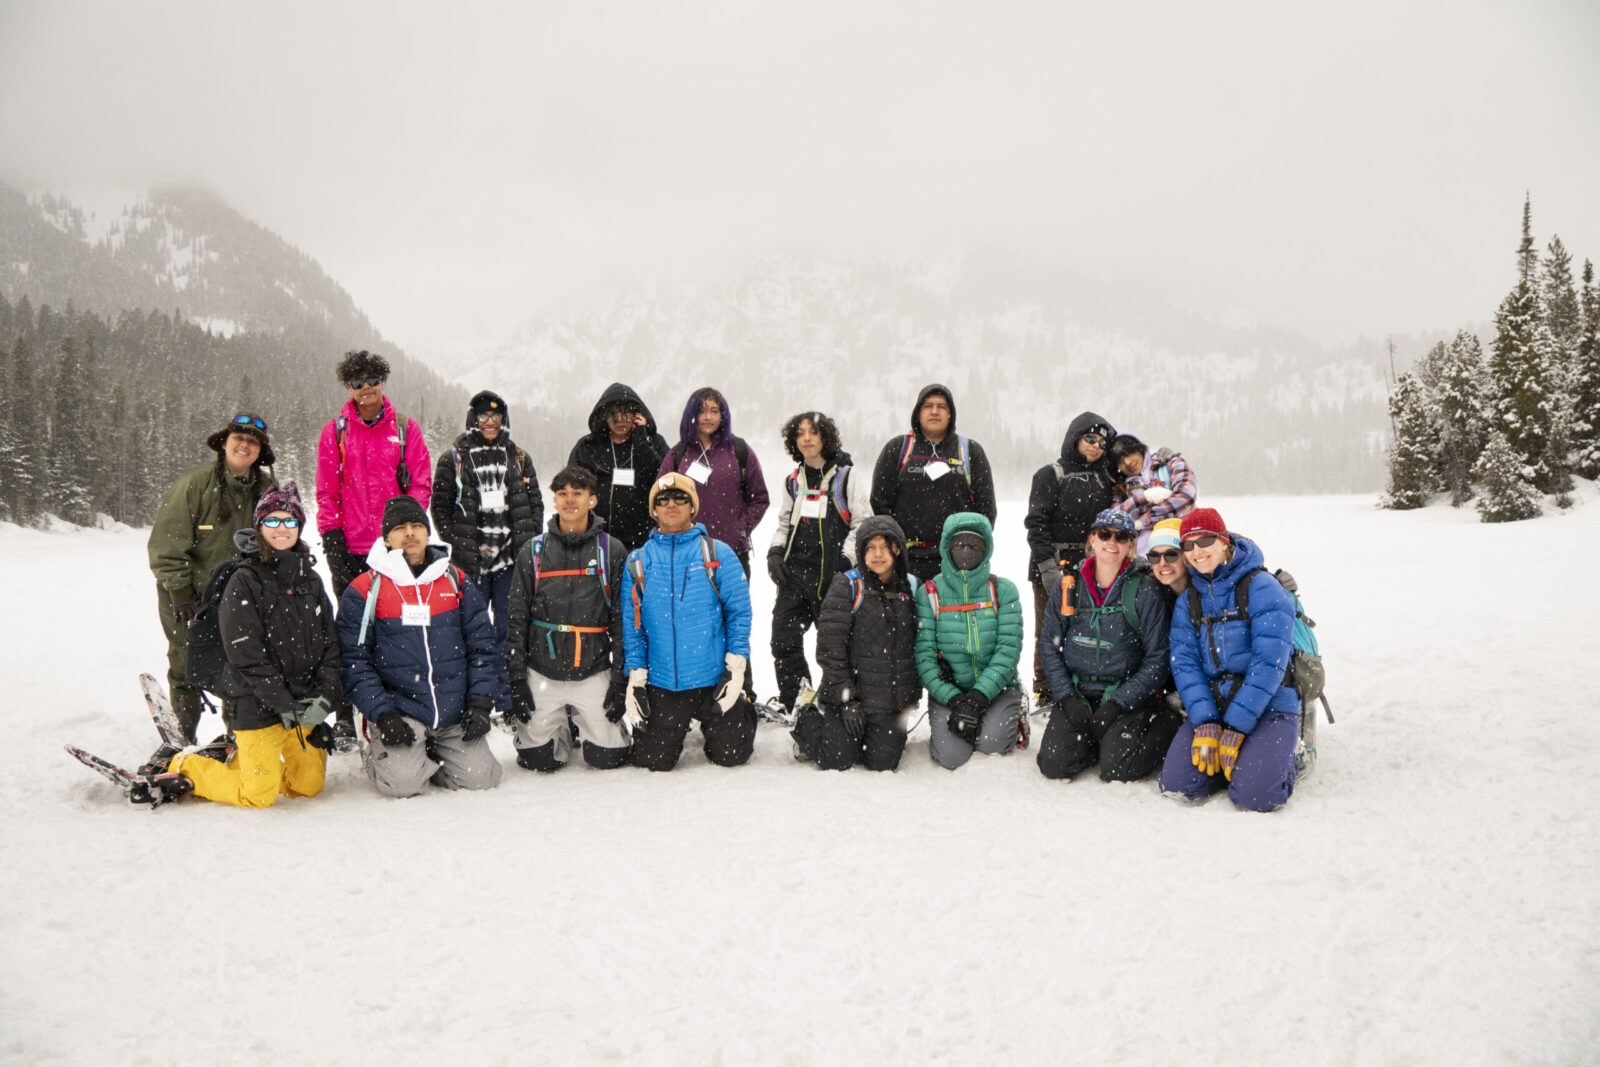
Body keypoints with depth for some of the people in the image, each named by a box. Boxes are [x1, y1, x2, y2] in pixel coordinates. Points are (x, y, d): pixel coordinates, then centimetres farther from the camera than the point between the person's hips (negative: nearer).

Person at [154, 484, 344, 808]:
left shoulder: (310, 580, 10)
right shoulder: (243, 582, -8)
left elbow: (329, 644, 7)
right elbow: (247, 657, -14)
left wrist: (325, 696, -8)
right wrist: (284, 704, -18)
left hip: (303, 705, 6)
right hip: (257, 705, -6)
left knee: (309, 786, 9)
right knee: (259, 794, -6)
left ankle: (241, 761, 30)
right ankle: (183, 769, 17)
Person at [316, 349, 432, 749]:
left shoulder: (406, 429, 7)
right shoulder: (335, 432, 7)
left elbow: (420, 485, 5)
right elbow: (326, 492, 7)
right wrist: (332, 539, -3)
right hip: (350, 550, 0)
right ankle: (345, 720, 8)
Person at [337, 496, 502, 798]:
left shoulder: (456, 581, 10)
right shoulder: (363, 592, 1)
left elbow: (481, 644, 11)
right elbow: (354, 660, -1)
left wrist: (480, 703, 1)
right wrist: (382, 714, -11)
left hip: (455, 716, 3)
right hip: (398, 712, -3)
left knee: (480, 778, -9)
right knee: (402, 782, -23)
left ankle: (429, 758, 21)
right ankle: (379, 756, 13)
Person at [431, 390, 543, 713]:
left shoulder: (519, 457, 12)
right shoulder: (454, 458, 5)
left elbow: (535, 502, 14)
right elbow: (440, 505, 4)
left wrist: (528, 541, 3)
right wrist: (458, 542, -5)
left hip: (511, 560, 2)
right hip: (470, 561, -2)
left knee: (508, 631, 4)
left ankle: (507, 702, 12)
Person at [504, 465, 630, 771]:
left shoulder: (612, 551, 2)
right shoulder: (533, 552, 4)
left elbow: (623, 619, 2)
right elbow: (517, 618, 5)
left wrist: (620, 679, -3)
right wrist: (517, 679, 0)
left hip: (594, 674, -1)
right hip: (542, 675, 1)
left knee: (608, 758, -5)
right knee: (540, 761, -3)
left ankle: (584, 723, 28)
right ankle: (561, 729, 30)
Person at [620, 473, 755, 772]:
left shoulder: (718, 554, -1)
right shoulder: (638, 562, 4)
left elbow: (739, 612, 0)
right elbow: (631, 624, 6)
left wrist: (736, 667, -7)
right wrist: (636, 677, 0)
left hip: (714, 679, -1)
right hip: (661, 683, 1)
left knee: (730, 756, 2)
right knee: (653, 761, 0)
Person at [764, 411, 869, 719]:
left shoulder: (845, 475, 0)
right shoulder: (793, 482, 15)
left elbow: (864, 523, 0)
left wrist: (847, 560, -9)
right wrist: (775, 553, 7)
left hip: (834, 574, -4)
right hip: (795, 571, 4)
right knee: (783, 638, -2)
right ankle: (792, 701, 11)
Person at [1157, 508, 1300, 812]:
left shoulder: (1261, 587, -9)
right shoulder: (1188, 600, 8)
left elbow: (1269, 661, -15)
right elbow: (1185, 662, 0)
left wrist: (1237, 728, -19)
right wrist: (1205, 723, -15)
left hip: (1269, 706, -4)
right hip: (1213, 705, 4)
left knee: (1254, 795, -24)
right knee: (1176, 784, -15)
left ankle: (1279, 756, 10)